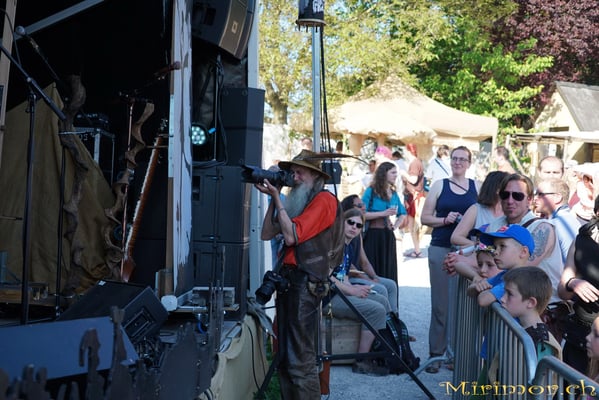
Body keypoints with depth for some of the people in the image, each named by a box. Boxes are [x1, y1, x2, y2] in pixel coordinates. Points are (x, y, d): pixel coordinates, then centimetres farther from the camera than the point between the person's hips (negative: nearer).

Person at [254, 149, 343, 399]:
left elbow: (291, 236, -15)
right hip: (288, 278, 9)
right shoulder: (297, 202, 20)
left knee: (300, 360, -10)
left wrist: (277, 198, -11)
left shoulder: (324, 200, -6)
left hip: (306, 282, -8)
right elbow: (266, 234, 12)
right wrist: (273, 199, 4)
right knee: (285, 357, 9)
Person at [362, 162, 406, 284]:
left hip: (388, 236, 6)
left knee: (389, 271, 7)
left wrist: (395, 226, 11)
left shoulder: (393, 193, 13)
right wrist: (383, 213, -14)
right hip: (373, 235, -6)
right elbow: (361, 214, -12)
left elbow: (402, 213, 28)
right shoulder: (371, 191, -3)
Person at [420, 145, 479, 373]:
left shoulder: (477, 188, 8)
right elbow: (425, 218, 6)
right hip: (441, 249, 0)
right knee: (440, 303, 1)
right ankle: (436, 353, 9)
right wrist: (445, 220, -11)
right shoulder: (439, 186, 7)